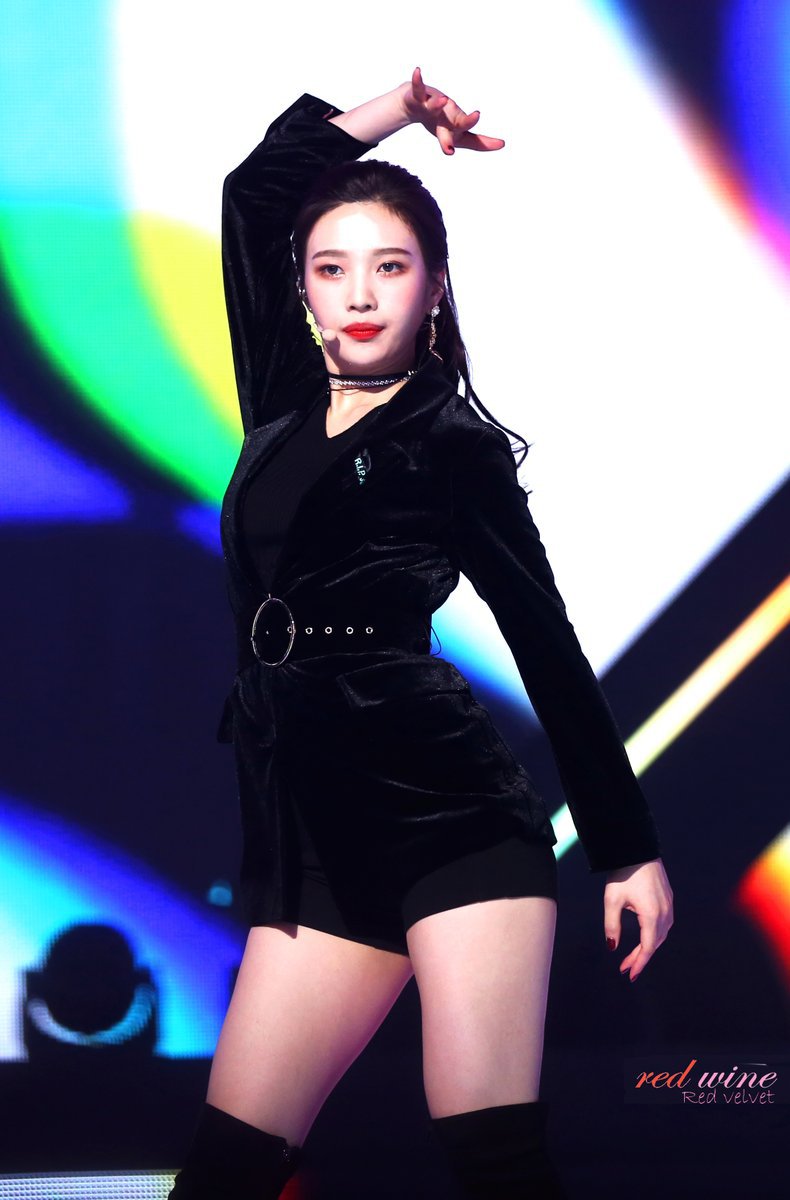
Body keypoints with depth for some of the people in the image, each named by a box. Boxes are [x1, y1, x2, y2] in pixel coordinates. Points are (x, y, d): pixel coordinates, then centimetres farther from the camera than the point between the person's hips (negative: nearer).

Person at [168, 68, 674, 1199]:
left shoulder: (456, 445, 2)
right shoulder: (284, 406, 15)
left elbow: (549, 648, 4)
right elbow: (255, 188, 20)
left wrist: (630, 850, 3)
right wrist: (393, 111, 17)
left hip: (455, 817, -5)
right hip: (318, 841, 5)